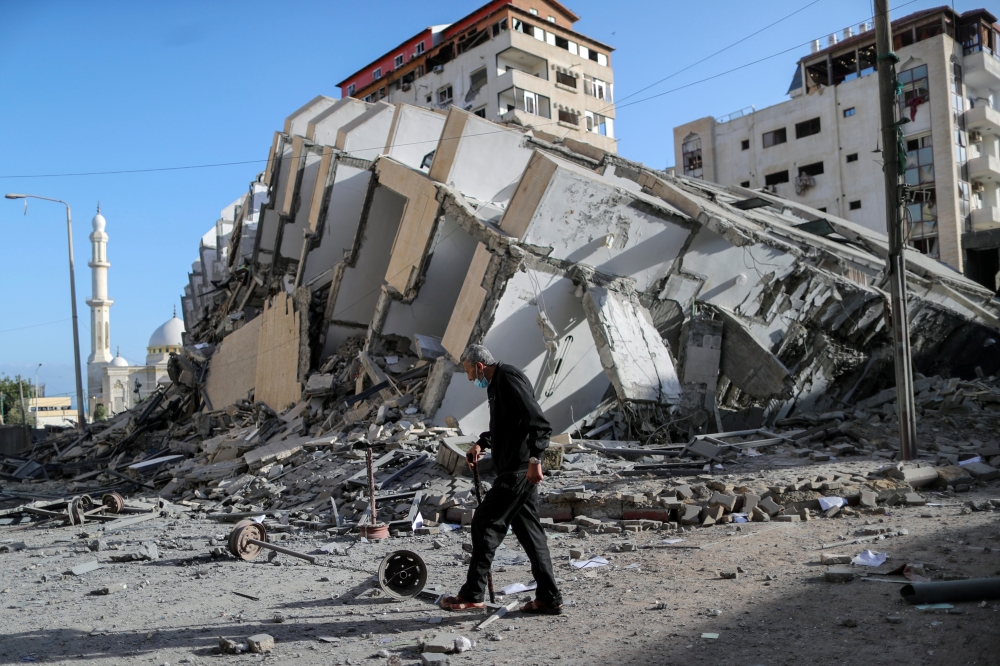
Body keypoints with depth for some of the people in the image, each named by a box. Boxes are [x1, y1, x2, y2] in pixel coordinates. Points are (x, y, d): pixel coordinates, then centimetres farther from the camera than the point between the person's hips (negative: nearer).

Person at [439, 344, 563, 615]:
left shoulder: (509, 379, -14)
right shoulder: (496, 384, 18)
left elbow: (539, 423, -23)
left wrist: (534, 459, -29)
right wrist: (481, 443, 16)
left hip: (518, 471, -11)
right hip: (516, 470, 11)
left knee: (485, 524, -5)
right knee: (527, 529, 12)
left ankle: (472, 595, 4)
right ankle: (549, 598, 16)